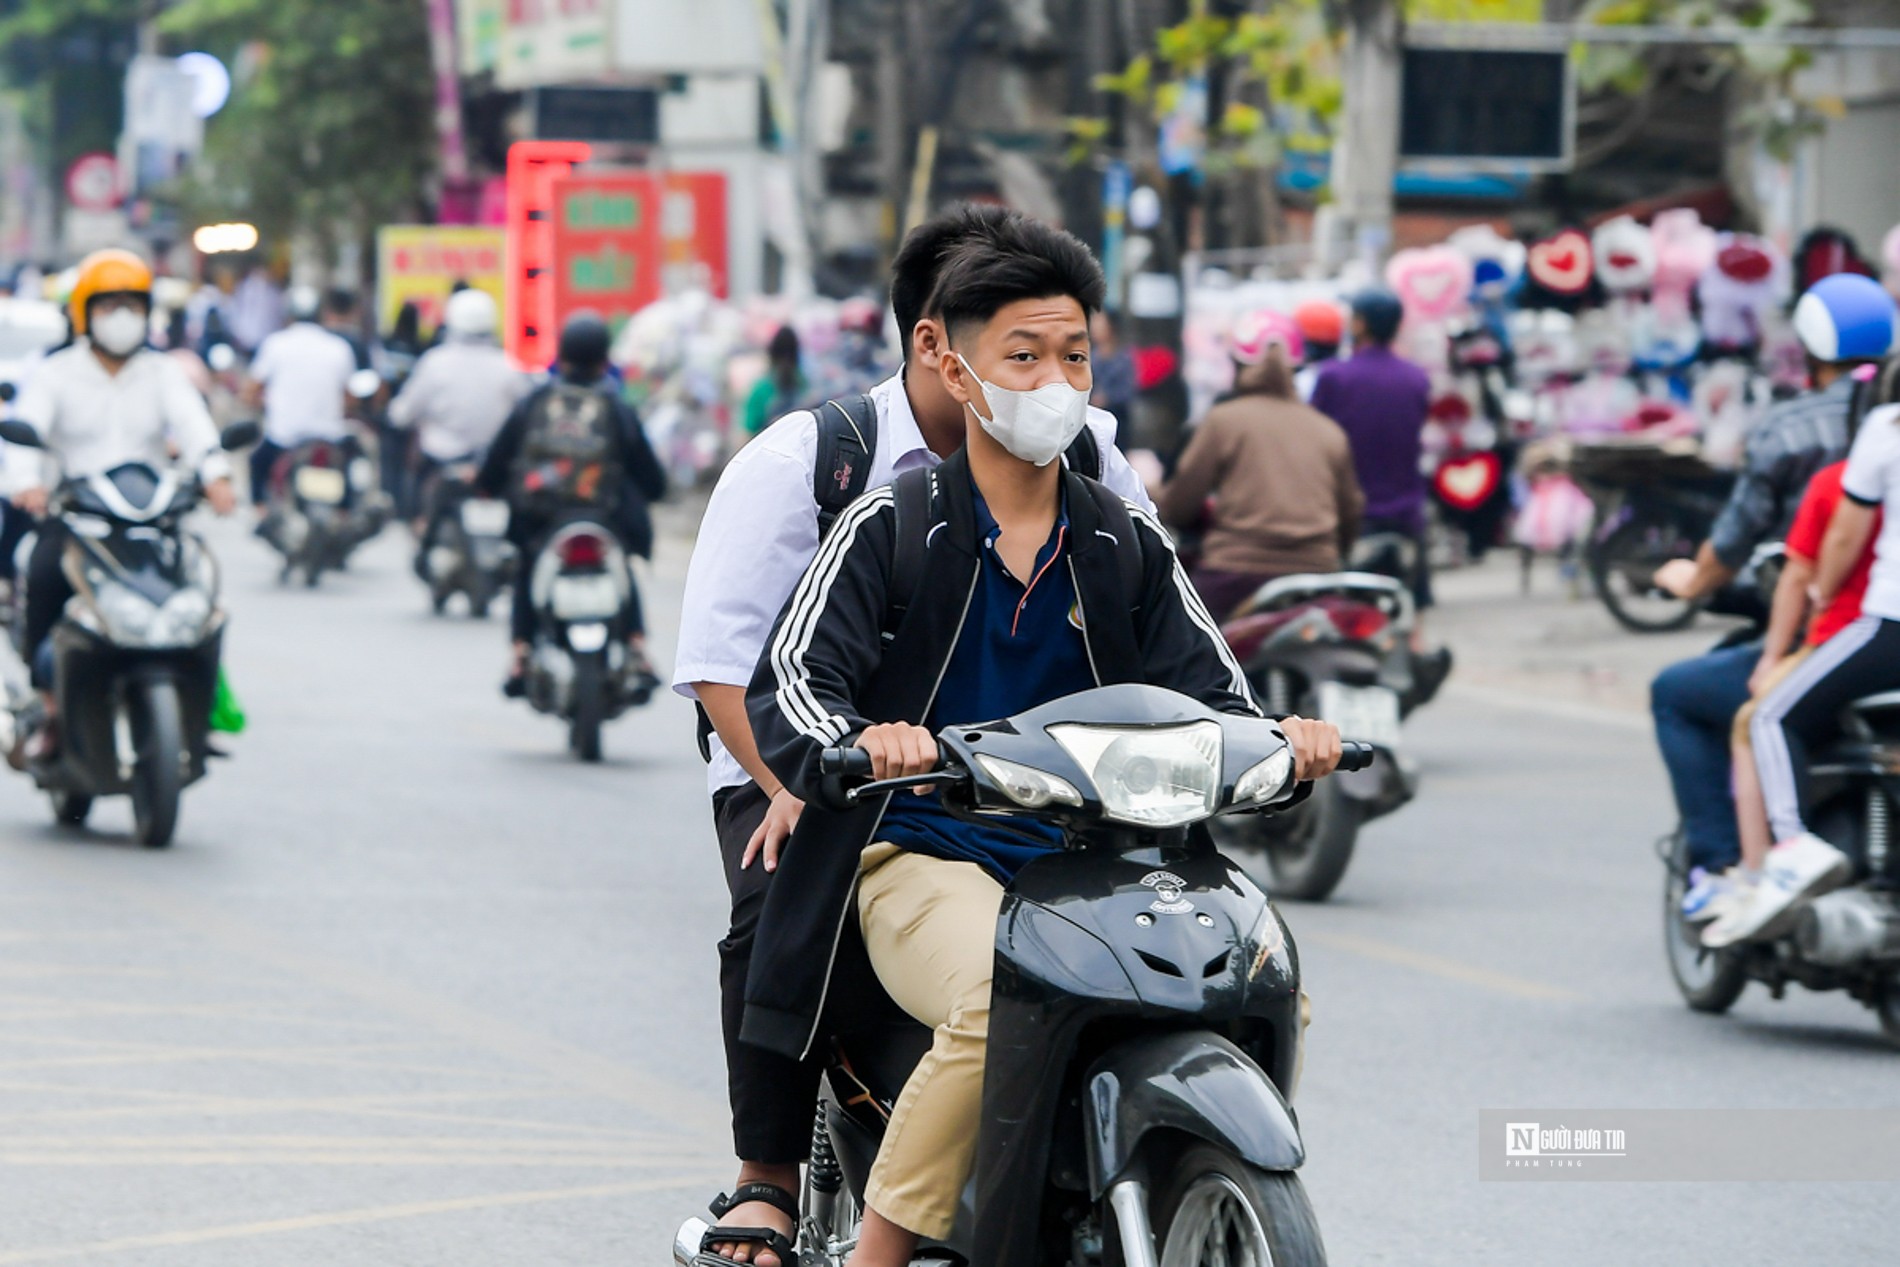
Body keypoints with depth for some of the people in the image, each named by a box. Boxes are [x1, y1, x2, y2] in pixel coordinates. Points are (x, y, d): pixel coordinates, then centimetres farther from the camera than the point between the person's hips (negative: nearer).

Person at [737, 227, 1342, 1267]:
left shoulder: (1125, 546, 15)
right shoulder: (891, 528, 2)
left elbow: (1208, 693, 10)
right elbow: (789, 682, -8)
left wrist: (1277, 743, -14)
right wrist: (859, 743, -32)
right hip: (925, 862, -4)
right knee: (1004, 996, -37)